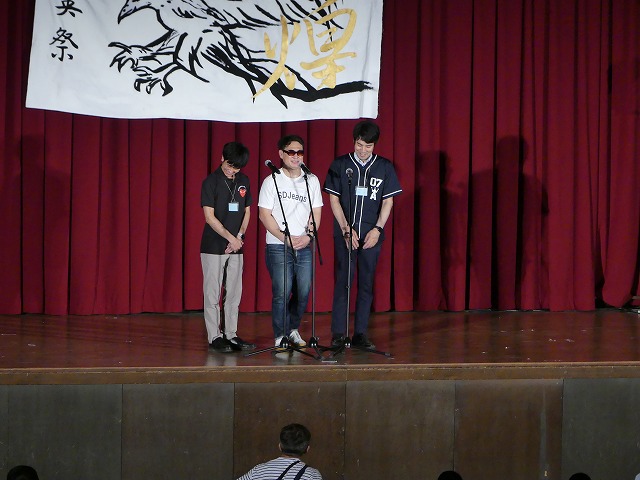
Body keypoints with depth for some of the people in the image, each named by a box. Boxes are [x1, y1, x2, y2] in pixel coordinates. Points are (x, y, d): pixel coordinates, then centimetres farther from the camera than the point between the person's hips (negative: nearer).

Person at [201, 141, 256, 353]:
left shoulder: (243, 181, 9)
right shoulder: (211, 181, -8)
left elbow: (247, 212, 13)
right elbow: (209, 217, -11)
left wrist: (239, 237, -2)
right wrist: (231, 238, -14)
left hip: (235, 247, 5)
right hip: (213, 246, -5)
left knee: (234, 293, 7)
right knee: (213, 293, -1)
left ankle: (231, 335, 14)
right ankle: (214, 337, 3)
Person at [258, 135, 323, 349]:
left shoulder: (311, 181, 11)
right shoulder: (272, 181, 1)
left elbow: (316, 212, 10)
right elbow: (265, 214, -3)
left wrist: (308, 236, -7)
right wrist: (286, 238, -10)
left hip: (305, 246, 3)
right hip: (278, 246, -3)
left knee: (303, 292, 2)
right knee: (282, 292, -10)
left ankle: (293, 329, 23)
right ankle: (280, 337, -1)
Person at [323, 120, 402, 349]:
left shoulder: (384, 167, 5)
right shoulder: (340, 165, 2)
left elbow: (388, 201, 6)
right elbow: (334, 199, 1)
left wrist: (378, 229, -5)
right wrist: (346, 229, -6)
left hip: (372, 235, 1)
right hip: (345, 233, -1)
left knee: (366, 283, 4)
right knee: (343, 282, -4)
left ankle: (361, 333, 8)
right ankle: (338, 333, 0)